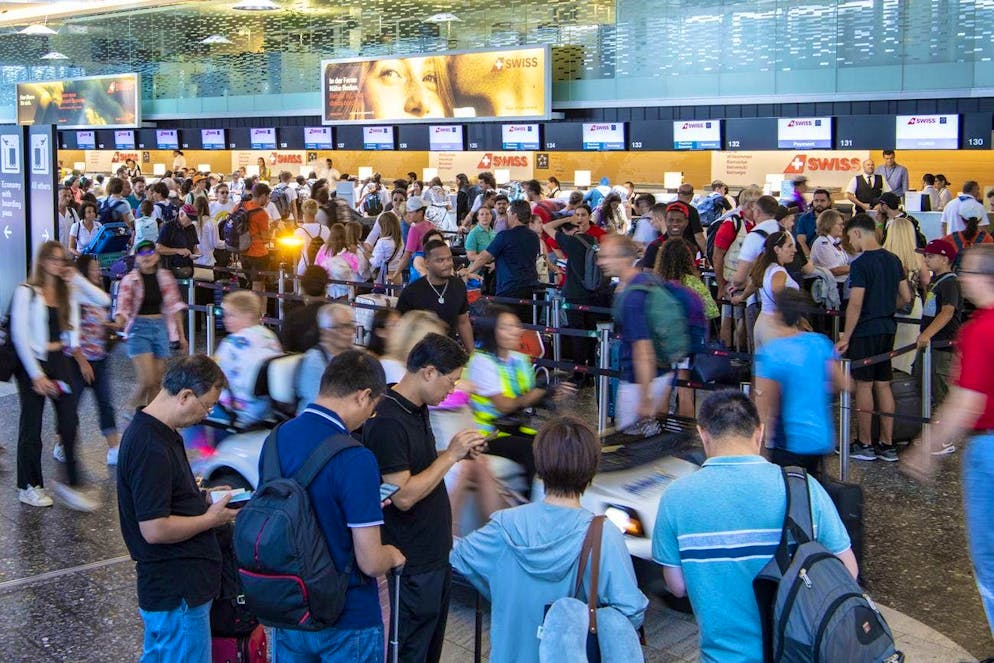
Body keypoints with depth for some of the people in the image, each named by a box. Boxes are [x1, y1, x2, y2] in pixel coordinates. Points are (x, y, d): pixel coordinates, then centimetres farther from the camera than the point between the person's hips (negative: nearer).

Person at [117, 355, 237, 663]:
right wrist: (211, 518, -14)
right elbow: (155, 529, -27)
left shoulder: (150, 431, 8)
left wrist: (205, 500, 8)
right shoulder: (152, 447, -25)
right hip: (178, 591, -10)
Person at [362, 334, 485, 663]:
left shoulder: (418, 409, 8)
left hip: (437, 549, 10)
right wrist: (451, 455, -19)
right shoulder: (387, 422, -23)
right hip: (414, 560, -9)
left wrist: (457, 452, 3)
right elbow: (403, 495, -25)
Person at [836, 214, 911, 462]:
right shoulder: (893, 260, 7)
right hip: (887, 330, 7)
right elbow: (906, 297, 11)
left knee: (864, 385, 1)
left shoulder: (860, 264, -16)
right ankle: (887, 444, 15)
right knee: (883, 385, 11)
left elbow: (855, 305, -18)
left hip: (865, 331, -7)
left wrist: (845, 337, -12)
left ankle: (864, 444, 8)